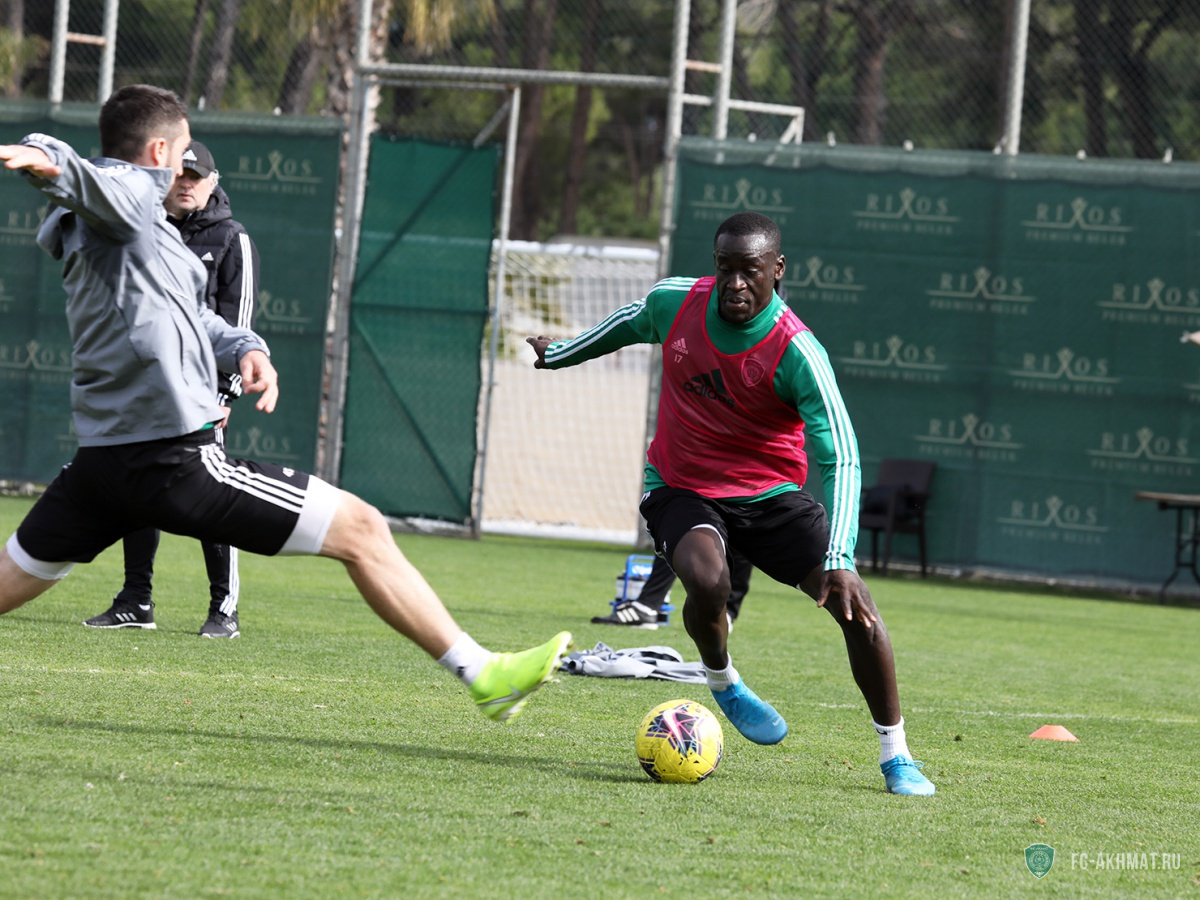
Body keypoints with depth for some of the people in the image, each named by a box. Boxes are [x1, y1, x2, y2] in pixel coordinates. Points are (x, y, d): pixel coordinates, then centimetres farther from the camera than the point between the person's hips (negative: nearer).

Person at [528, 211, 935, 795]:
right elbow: (630, 325, 14)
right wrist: (560, 352, 32)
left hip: (772, 495, -1)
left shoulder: (798, 354, -23)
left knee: (854, 604, -17)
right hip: (681, 489, 1)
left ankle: (895, 755, -1)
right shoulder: (674, 303, -12)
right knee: (707, 580, -32)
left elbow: (840, 458, -27)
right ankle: (721, 682, 2)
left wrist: (839, 560, -39)